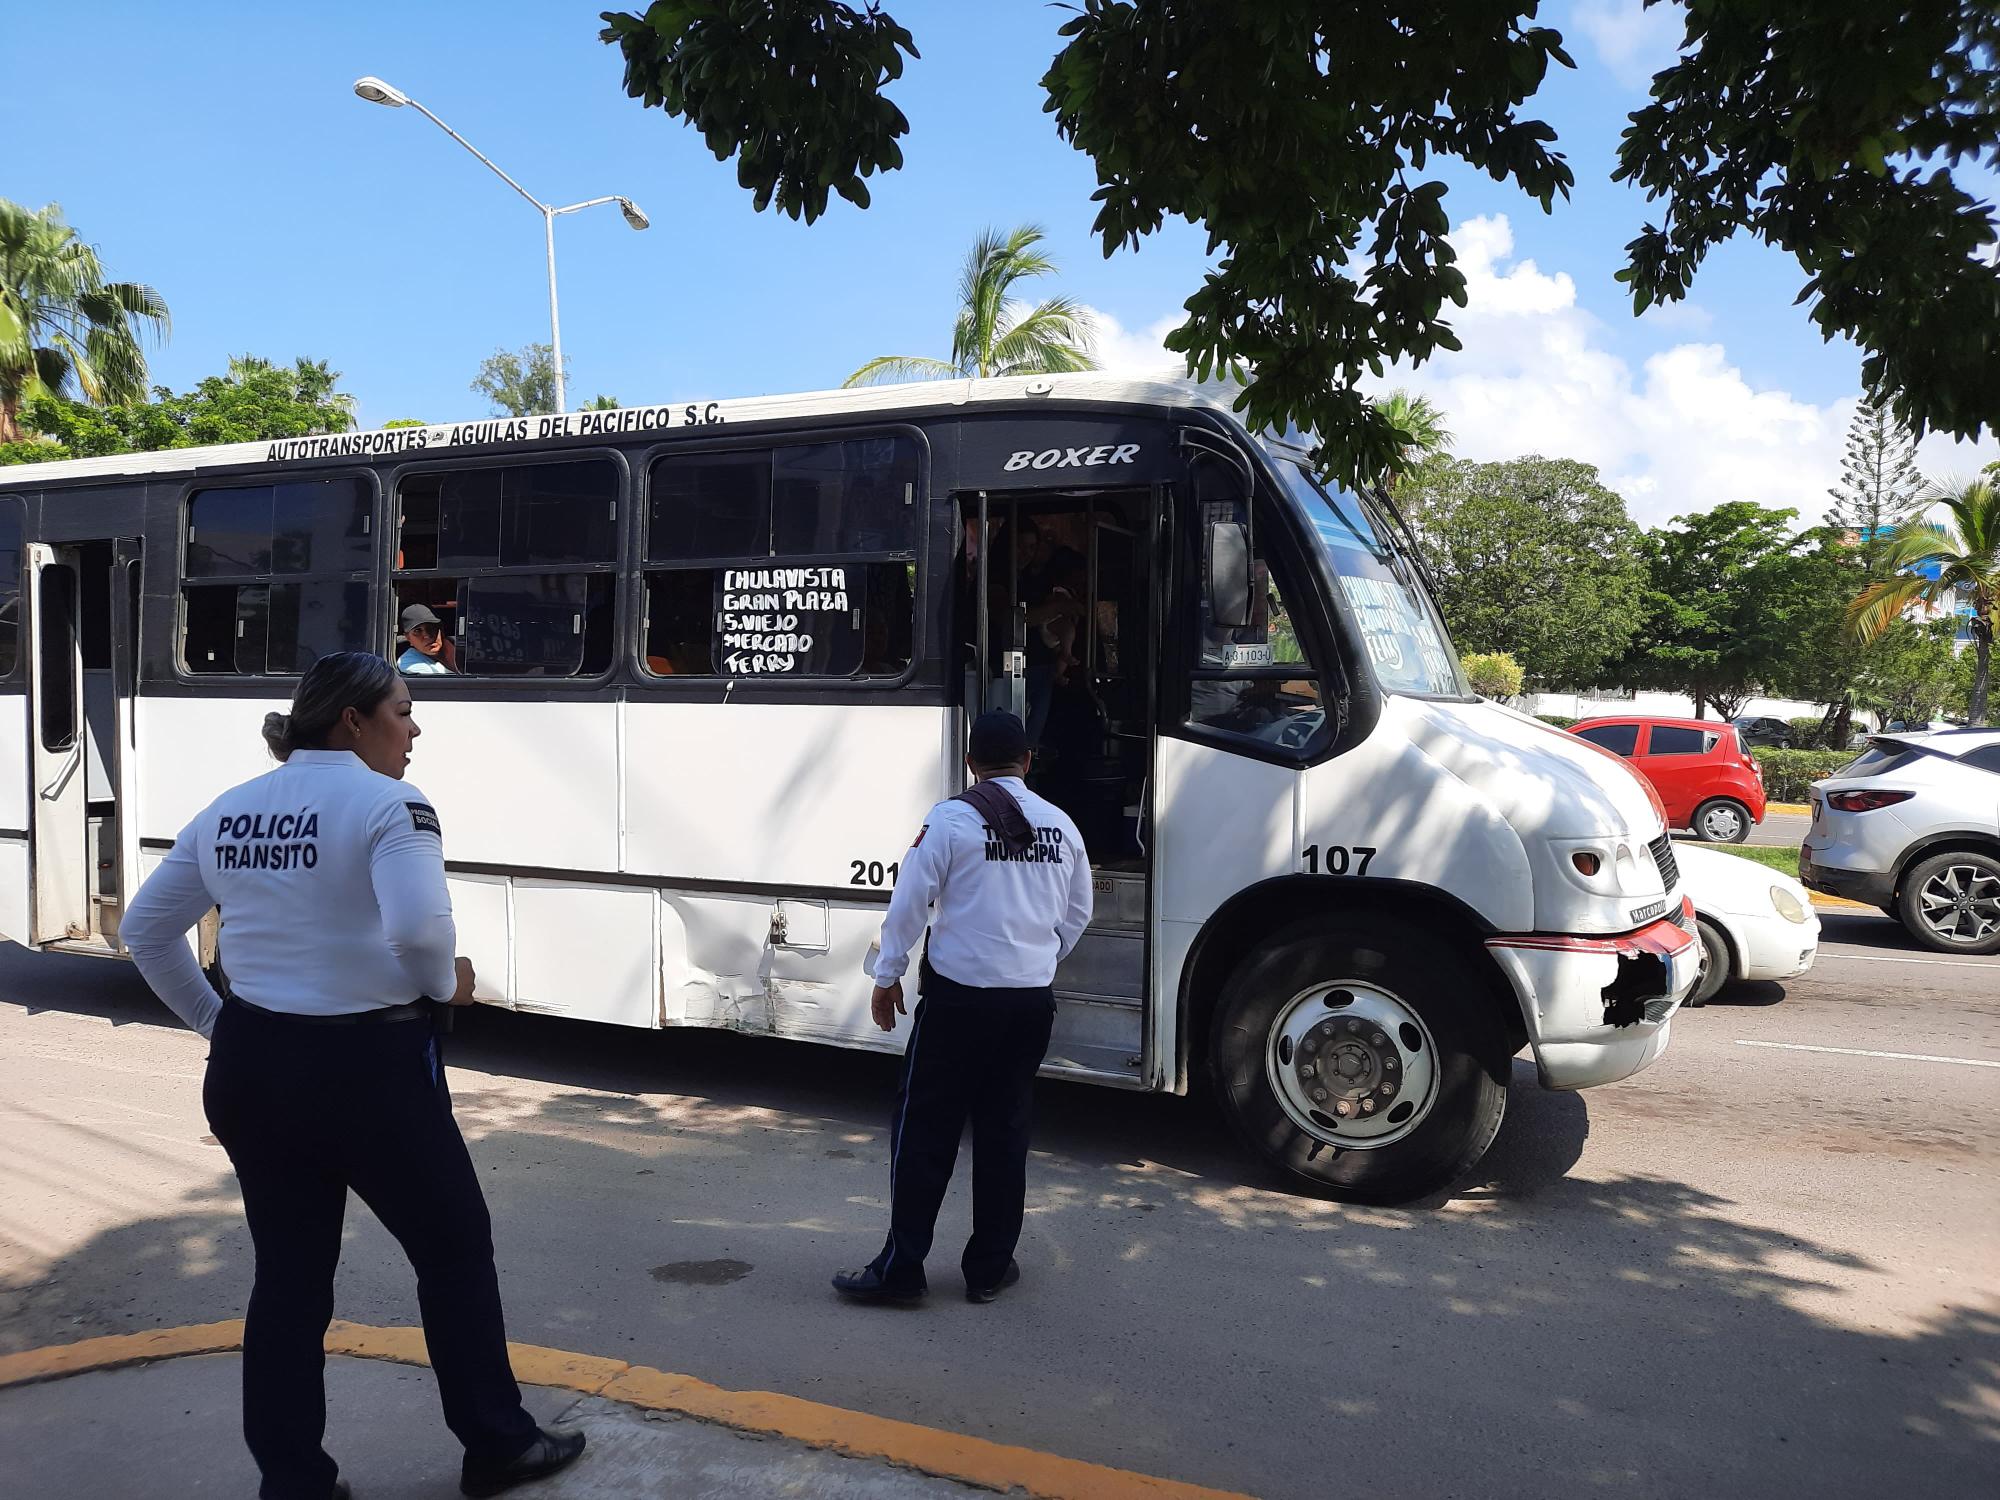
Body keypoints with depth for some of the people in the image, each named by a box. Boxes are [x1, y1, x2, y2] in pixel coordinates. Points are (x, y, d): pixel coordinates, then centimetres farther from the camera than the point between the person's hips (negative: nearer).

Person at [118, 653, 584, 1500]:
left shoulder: (228, 811, 9)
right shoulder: (388, 804, -14)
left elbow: (144, 929, 14)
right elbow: (419, 927, -30)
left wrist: (213, 1021, 18)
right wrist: (446, 986, -10)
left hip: (249, 1067, 7)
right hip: (367, 1066, -6)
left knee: (288, 1275, 18)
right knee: (454, 1247, 12)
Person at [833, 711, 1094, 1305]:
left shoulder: (951, 820, -10)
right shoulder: (1060, 825, 6)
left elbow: (909, 904, -9)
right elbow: (1077, 915, 15)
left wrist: (887, 978, 3)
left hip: (960, 996, -4)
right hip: (1032, 999, 5)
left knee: (924, 1131, 4)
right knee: (1005, 1133, 13)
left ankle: (900, 1268, 8)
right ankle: (990, 1268, 21)